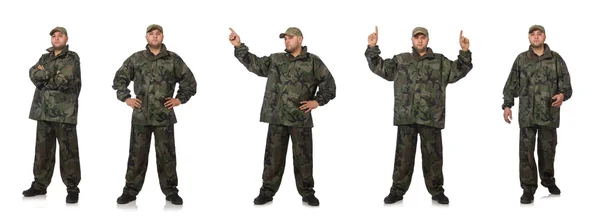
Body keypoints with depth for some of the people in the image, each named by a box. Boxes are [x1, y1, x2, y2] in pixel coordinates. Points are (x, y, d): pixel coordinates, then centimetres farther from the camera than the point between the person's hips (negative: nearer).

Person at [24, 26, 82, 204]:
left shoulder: (72, 57, -1)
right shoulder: (44, 58, 17)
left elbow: (64, 80, -14)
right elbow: (33, 74, 0)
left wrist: (43, 78, -2)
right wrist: (51, 73, -14)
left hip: (65, 111, -6)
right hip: (44, 110, 6)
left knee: (68, 151, -2)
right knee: (42, 149, 12)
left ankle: (72, 188, 3)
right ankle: (40, 184, 22)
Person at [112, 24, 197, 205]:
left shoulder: (174, 59, 3)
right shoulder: (135, 58, 5)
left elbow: (190, 81, 8)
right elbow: (119, 79, 12)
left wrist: (180, 99, 1)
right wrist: (126, 98, 3)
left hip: (164, 116, -1)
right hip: (140, 115, 1)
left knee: (166, 155, 4)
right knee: (137, 154, 6)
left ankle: (171, 191, 13)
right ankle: (130, 191, 15)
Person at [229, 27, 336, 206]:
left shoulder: (313, 62, 2)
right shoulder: (275, 60, 10)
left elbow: (329, 84, 5)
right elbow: (253, 63, 9)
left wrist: (318, 101, -4)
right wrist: (239, 46, -1)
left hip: (301, 118, -2)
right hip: (277, 117, 2)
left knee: (303, 156, 5)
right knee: (273, 155, 7)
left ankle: (307, 192, 16)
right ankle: (267, 191, 16)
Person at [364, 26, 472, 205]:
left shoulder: (440, 61, 12)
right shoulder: (400, 60, 14)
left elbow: (458, 71, 6)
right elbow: (379, 67, 13)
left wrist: (465, 52, -7)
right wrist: (372, 48, 2)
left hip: (431, 117, -1)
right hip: (406, 116, 1)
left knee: (432, 155, 5)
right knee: (403, 155, 6)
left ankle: (436, 191, 17)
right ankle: (397, 190, 15)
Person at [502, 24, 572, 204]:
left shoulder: (556, 59, 3)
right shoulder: (521, 59, 6)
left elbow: (566, 84, 1)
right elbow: (511, 85, 8)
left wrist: (562, 94, -20)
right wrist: (507, 105, 1)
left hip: (549, 113, 0)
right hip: (527, 114, 0)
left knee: (548, 150, 12)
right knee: (526, 151, -2)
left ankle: (548, 180, 34)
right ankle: (528, 188, 6)